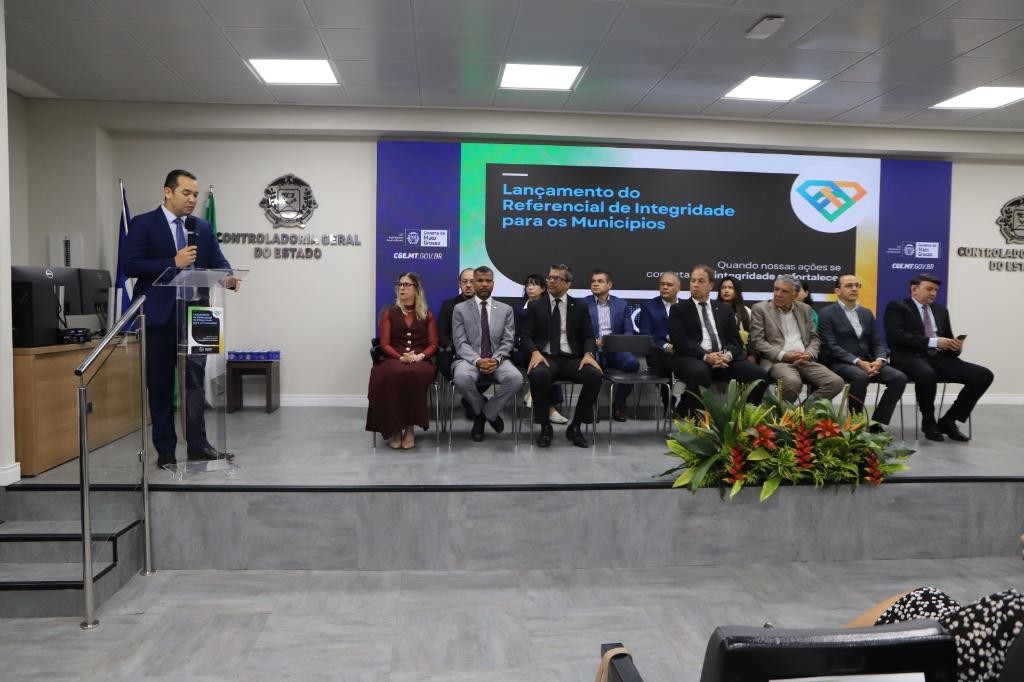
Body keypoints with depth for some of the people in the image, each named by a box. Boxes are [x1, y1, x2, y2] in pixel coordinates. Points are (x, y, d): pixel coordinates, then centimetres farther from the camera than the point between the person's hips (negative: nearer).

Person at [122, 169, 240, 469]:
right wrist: (173, 263, -20)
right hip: (159, 316, -3)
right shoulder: (143, 224, -2)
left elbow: (217, 261, 5)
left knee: (195, 380, 2)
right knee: (160, 385, 5)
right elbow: (130, 265, -11)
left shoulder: (203, 227, 11)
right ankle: (165, 450, 14)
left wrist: (228, 277, -18)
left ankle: (197, 444, 8)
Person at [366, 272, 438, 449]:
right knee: (393, 375, -37)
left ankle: (410, 427, -27)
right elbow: (385, 344, 7)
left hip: (421, 361, 0)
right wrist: (401, 357, -12)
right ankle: (394, 428, -26)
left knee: (414, 374, -38)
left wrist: (420, 356, -12)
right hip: (394, 360, 0)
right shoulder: (389, 313, 16)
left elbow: (433, 344, 10)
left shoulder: (427, 314, 18)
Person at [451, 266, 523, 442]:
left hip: (496, 360, 2)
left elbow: (507, 341, 5)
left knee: (516, 378, -30)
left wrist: (496, 359, -15)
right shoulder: (460, 309, 7)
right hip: (470, 359, -1)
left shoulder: (506, 309, 13)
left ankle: (487, 412, -3)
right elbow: (460, 343, -2)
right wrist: (477, 361, -20)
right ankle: (480, 410, -2)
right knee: (461, 378, -36)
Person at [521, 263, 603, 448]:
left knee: (595, 375, -30)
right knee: (538, 375, -37)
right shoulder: (534, 306, 10)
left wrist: (588, 354, -14)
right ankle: (545, 427, -15)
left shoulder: (580, 307, 12)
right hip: (546, 358, -1)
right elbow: (526, 336, 3)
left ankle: (575, 426, -11)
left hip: (572, 359, 2)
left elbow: (588, 336, 8)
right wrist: (535, 352, -18)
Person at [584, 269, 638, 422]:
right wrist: (594, 342, -16)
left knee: (633, 363, -29)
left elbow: (628, 331, 10)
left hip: (615, 348, 3)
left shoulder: (621, 304, 14)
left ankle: (619, 405, -8)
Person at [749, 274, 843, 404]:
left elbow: (814, 338, 19)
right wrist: (783, 355, -15)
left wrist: (809, 354, -4)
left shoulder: (804, 309, 17)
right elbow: (757, 341, -4)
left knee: (836, 382, -18)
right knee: (793, 382, -36)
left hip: (805, 360, 5)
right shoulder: (760, 309, 3)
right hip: (777, 360, -5)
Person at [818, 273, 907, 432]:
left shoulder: (866, 313, 18)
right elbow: (831, 346, -12)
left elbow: (878, 343, 14)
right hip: (840, 363, -6)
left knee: (899, 377, -18)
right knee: (860, 376, -37)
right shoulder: (827, 313, -1)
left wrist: (878, 360, -10)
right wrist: (857, 361, -22)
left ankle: (876, 423, -11)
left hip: (867, 362, 6)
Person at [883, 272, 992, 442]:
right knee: (927, 375, -40)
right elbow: (897, 335, -12)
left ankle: (948, 421, -3)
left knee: (984, 375, -13)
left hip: (940, 359, 7)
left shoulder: (941, 310, 25)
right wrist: (933, 342, -17)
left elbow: (948, 339, 24)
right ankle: (928, 422, -11)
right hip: (911, 358, -7)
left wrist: (956, 347, -2)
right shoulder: (897, 307, 4)